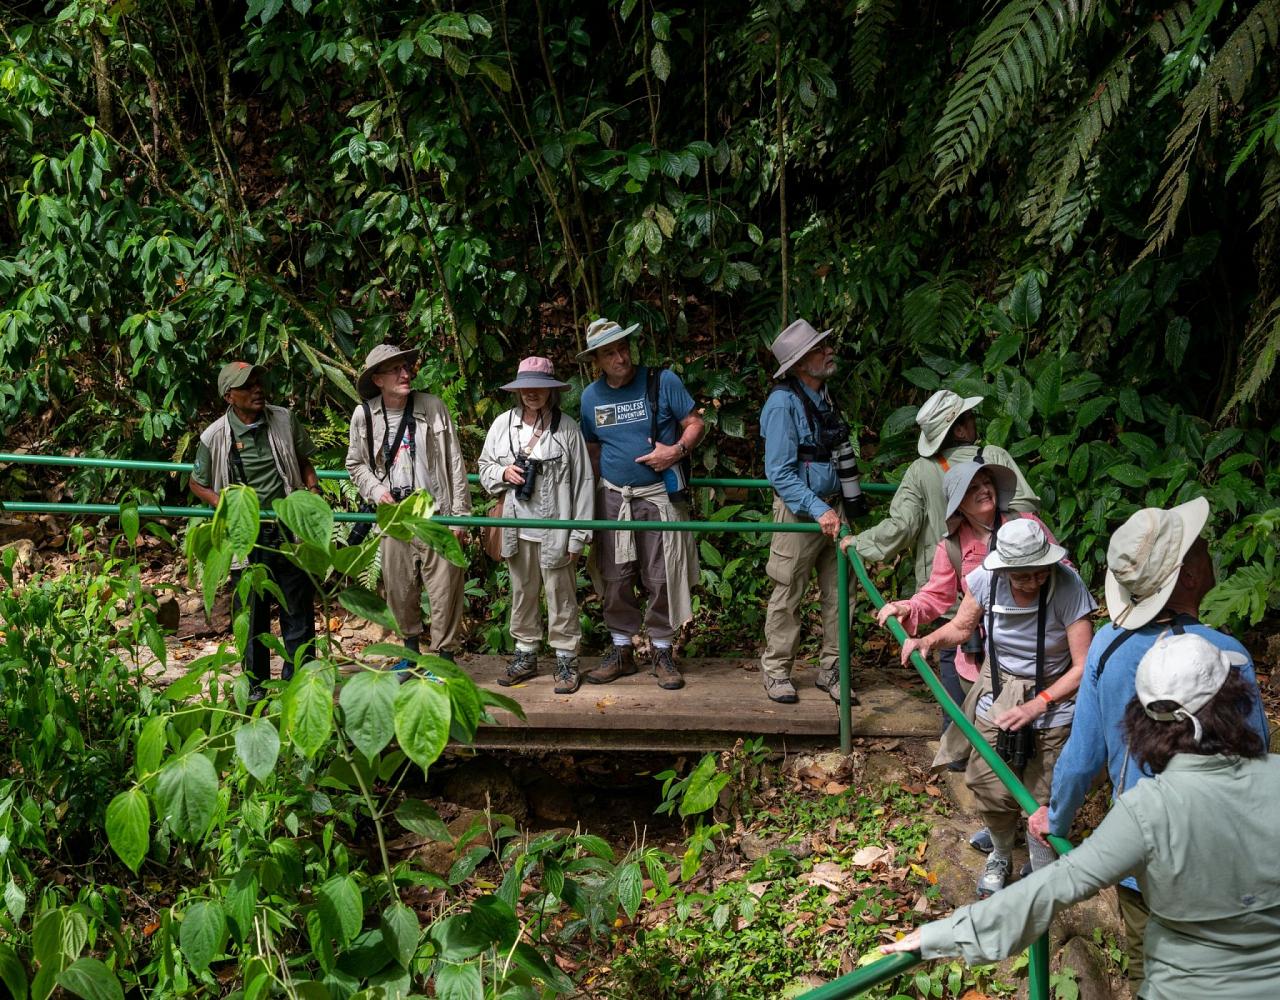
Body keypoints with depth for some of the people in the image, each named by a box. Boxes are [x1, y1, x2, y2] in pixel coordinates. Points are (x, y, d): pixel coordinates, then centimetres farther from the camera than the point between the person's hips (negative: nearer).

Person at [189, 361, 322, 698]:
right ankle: (256, 688, 23)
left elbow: (304, 462, 14)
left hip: (289, 529, 1)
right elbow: (196, 483, 6)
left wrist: (313, 493, -4)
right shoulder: (215, 437, -7)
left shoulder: (284, 420, -1)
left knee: (298, 610, 7)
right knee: (252, 615, 8)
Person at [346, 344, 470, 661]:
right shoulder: (363, 415, 0)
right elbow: (355, 464, 15)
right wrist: (376, 490, -5)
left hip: (436, 515, -2)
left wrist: (460, 515, -3)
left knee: (445, 591, -3)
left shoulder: (433, 407, -4)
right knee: (399, 590, 11)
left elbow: (455, 463, -1)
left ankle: (445, 657, 10)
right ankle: (411, 650, 32)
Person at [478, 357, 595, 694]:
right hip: (517, 527, 4)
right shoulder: (503, 424, 4)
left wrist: (578, 535, -8)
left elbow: (583, 483, -6)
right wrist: (503, 473, -9)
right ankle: (525, 655, 27)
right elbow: (484, 468, 16)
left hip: (555, 528, -4)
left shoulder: (567, 428, -8)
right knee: (522, 593, 14)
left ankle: (566, 659, 14)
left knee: (561, 595, 3)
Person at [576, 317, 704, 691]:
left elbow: (695, 424, 0)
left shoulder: (663, 381, -5)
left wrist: (678, 450, -19)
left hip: (660, 495, -3)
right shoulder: (591, 397, 6)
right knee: (615, 579, 5)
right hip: (612, 498, 3)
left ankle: (663, 652, 12)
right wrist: (589, 495, 11)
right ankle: (621, 650, 18)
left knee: (661, 578, -1)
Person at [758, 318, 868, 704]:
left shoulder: (822, 396, 8)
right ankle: (776, 671, 18)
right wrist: (818, 510, -26)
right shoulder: (784, 403, -18)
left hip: (832, 506, 7)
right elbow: (780, 473, -20)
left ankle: (830, 669, 21)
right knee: (788, 596, 4)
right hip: (799, 510, -7)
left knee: (837, 591, 10)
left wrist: (851, 500, 20)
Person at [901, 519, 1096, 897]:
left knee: (1042, 799, -1)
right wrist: (929, 640, -16)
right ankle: (1000, 856, 35)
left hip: (1051, 699, -3)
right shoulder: (987, 579, -17)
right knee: (990, 791, 4)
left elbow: (1083, 667, -21)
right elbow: (962, 627, 5)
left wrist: (1036, 706, -29)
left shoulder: (1068, 587, -26)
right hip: (998, 692, 3)